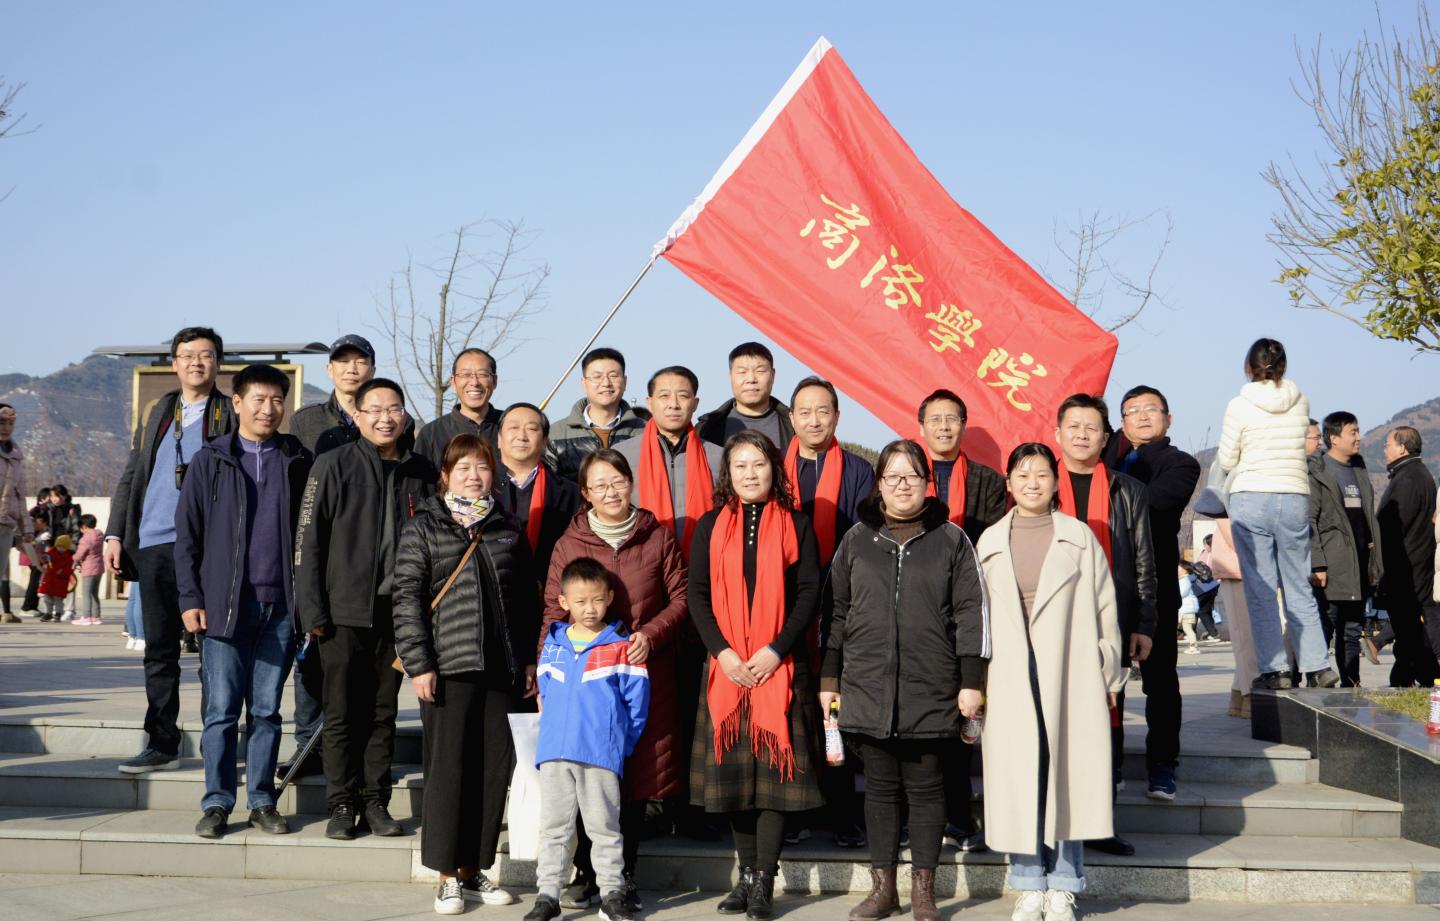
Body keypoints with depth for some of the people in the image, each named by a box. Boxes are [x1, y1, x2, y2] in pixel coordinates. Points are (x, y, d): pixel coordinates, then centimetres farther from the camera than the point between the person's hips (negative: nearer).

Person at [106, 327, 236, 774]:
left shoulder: (233, 414, 3)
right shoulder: (154, 413, 17)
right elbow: (131, 477, 18)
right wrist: (114, 535, 9)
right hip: (154, 545, 4)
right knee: (159, 649, 8)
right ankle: (161, 745, 15)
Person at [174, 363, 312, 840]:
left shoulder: (298, 461, 8)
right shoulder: (210, 460, 5)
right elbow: (187, 533, 4)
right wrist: (190, 598, -3)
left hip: (280, 604, 1)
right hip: (225, 604, -1)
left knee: (267, 710, 7)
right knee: (221, 710, -1)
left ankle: (262, 801, 14)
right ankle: (217, 804, 7)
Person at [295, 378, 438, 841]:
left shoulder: (422, 474, 7)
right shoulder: (333, 466, -2)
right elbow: (308, 541, -4)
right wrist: (312, 611, -9)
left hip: (397, 611, 3)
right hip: (344, 611, -3)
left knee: (383, 713, 9)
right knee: (342, 713, 3)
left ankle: (376, 802, 17)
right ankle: (342, 806, 11)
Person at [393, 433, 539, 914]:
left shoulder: (509, 529, 13)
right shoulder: (423, 527, 2)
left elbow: (527, 600, 16)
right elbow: (407, 599, -4)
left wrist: (530, 659, 11)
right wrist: (418, 663, -10)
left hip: (500, 669, 4)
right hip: (448, 667, -4)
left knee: (495, 766, 5)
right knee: (449, 766, -1)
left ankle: (473, 870, 16)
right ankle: (448, 876, 8)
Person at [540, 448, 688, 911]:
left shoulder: (658, 537, 6)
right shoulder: (569, 544, 5)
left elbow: (680, 598, 7)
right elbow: (554, 614, 5)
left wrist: (651, 633, -9)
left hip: (645, 677, 0)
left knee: (638, 775, 3)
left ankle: (624, 876, 14)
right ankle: (586, 874, 12)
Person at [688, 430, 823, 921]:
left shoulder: (795, 525, 5)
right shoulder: (711, 526, 9)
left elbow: (809, 593, 0)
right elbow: (697, 595, 4)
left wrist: (777, 650, -12)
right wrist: (722, 651, -9)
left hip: (780, 666, -2)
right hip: (726, 666, 2)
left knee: (774, 766, -4)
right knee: (733, 767, 4)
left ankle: (764, 881, -1)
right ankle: (746, 875, 14)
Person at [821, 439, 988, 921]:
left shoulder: (951, 539, 3)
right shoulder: (857, 539, 9)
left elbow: (970, 611, 1)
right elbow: (837, 611, 12)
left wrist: (971, 680, -4)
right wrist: (829, 677, 9)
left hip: (931, 691, -2)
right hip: (867, 688, 2)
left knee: (925, 787, 5)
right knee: (880, 786, 8)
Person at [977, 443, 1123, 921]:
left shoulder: (1080, 537, 5)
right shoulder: (991, 541, 8)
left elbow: (1104, 609, 6)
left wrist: (1108, 674, 4)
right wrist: (976, 681, 6)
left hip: (1070, 676, -1)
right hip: (1010, 679, 1)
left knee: (1068, 773, 0)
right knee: (1018, 778, 2)